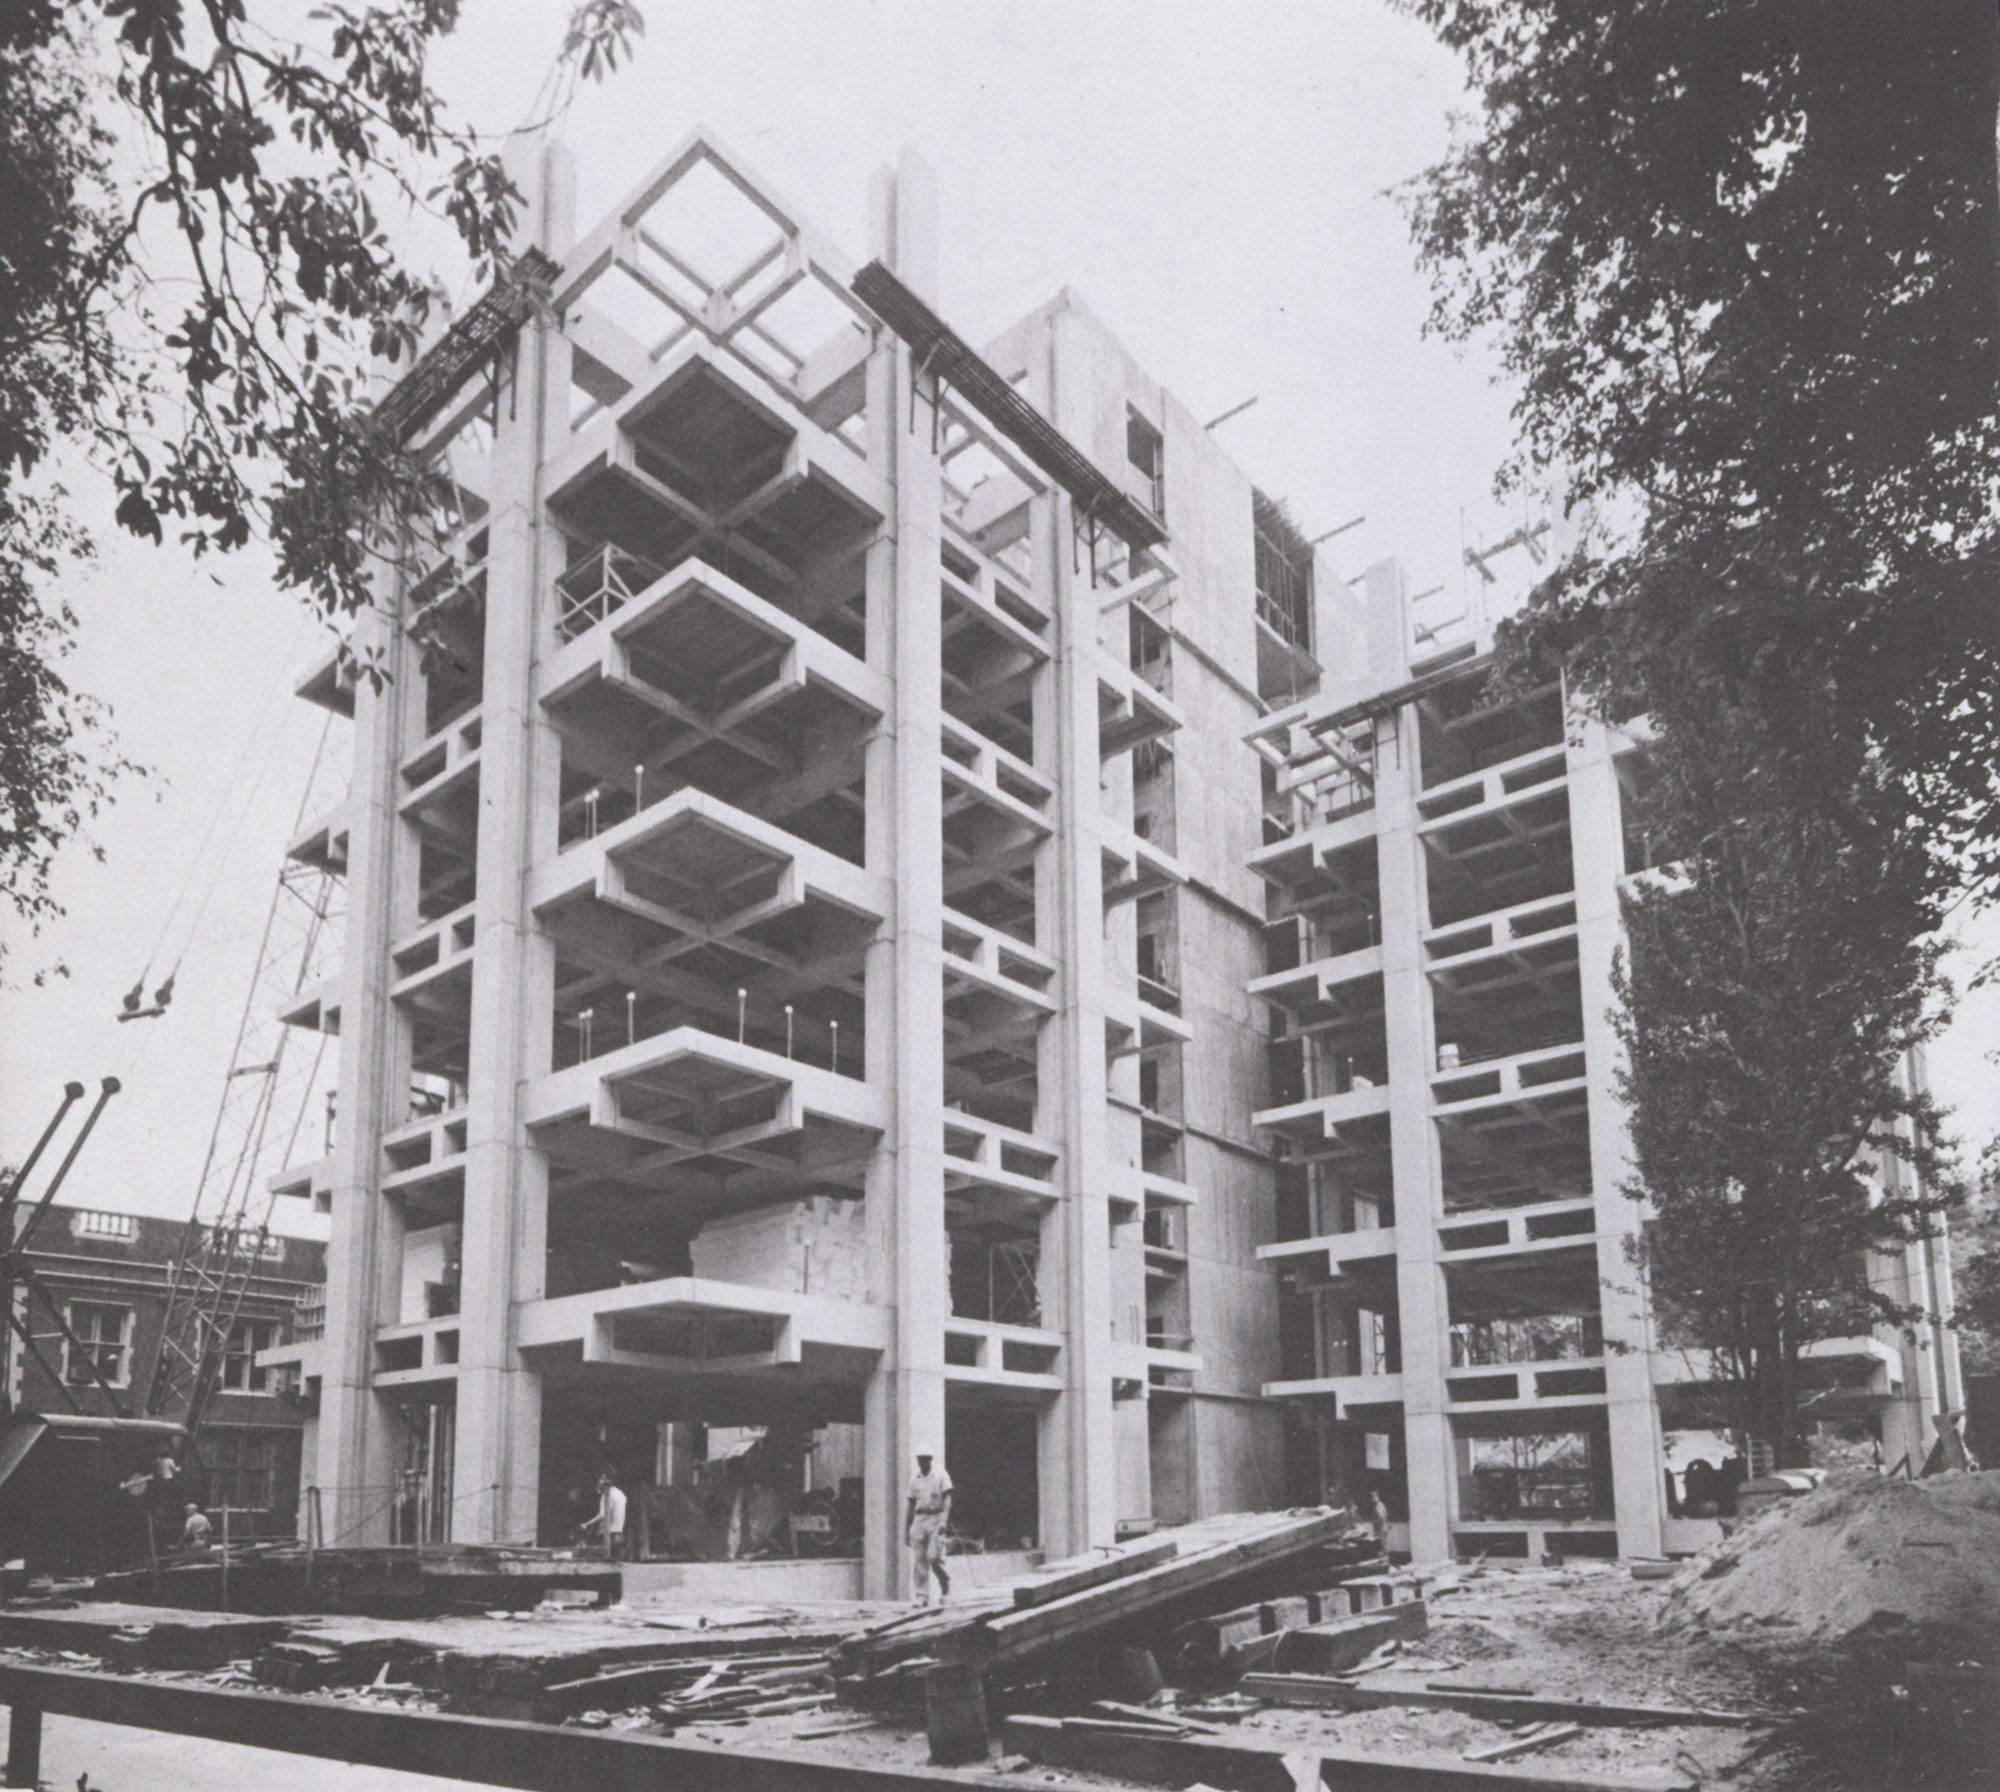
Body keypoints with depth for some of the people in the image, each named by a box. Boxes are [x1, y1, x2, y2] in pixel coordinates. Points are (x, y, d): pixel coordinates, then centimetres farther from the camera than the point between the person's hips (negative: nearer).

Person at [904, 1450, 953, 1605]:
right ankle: (922, 1597, 1)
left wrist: (944, 1520, -19)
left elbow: (947, 1500, -5)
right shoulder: (914, 1479, 16)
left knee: (934, 1557, -14)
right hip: (918, 1521, 4)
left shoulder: (941, 1475, 4)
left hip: (936, 1519, -4)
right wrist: (906, 1530, 15)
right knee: (919, 1561, -3)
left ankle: (946, 1584, 9)